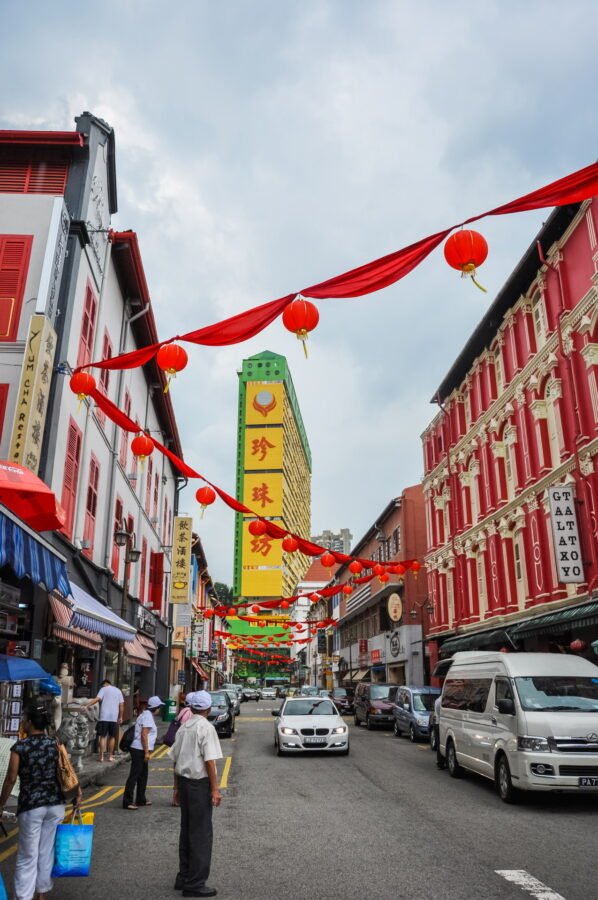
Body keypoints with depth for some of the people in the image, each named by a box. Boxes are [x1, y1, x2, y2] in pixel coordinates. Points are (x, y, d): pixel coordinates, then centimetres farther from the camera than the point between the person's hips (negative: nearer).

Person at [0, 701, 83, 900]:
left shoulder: (20, 747, -13)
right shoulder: (56, 744, -2)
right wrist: (77, 793, 6)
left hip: (31, 806, -4)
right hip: (55, 804, 4)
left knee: (27, 856, 7)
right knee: (47, 852, 17)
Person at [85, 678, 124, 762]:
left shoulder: (104, 689, 5)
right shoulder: (118, 691, 15)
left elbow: (97, 699, -12)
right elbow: (121, 705, 10)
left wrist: (87, 705, -12)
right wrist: (120, 717, 14)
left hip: (104, 717, -3)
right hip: (114, 718, 3)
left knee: (103, 737, 2)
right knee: (112, 737, 12)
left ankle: (101, 757, 0)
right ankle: (110, 756, 15)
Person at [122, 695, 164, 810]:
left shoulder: (146, 715, 16)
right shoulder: (148, 716, -15)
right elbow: (144, 735, -21)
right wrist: (147, 752, -19)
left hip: (140, 750, 10)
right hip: (140, 750, -10)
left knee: (143, 775, 16)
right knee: (134, 776, -6)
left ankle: (141, 800, 25)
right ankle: (127, 802, -2)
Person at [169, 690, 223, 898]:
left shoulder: (183, 727, 9)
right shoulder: (206, 727, -14)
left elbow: (175, 759, 14)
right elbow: (209, 761, -18)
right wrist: (215, 789, -13)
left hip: (183, 780, 8)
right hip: (199, 783, -8)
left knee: (187, 830, 18)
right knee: (201, 832, 1)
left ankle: (184, 877, 28)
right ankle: (195, 883, 6)